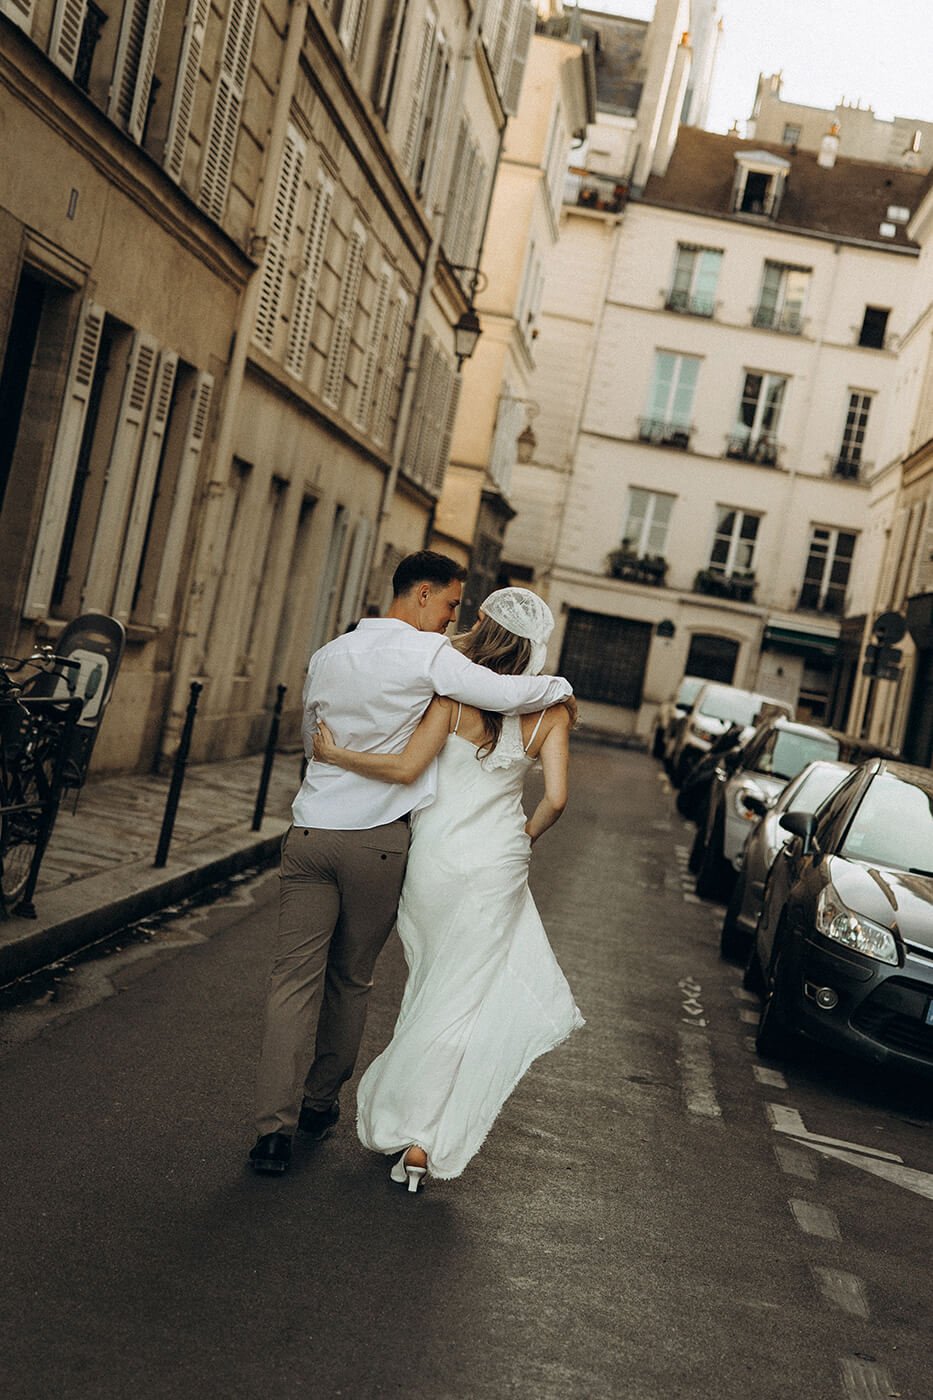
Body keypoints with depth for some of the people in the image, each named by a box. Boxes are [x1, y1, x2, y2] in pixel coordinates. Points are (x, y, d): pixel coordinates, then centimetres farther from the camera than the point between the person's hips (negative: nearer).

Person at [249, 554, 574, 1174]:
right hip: (378, 840, -4)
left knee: (296, 978, 2)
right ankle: (322, 1101, 28)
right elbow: (505, 693, -17)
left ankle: (275, 1127, -4)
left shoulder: (328, 655, 13)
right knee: (351, 979, 14)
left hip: (311, 831, 4)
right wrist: (560, 685, 2)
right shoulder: (427, 653, -8)